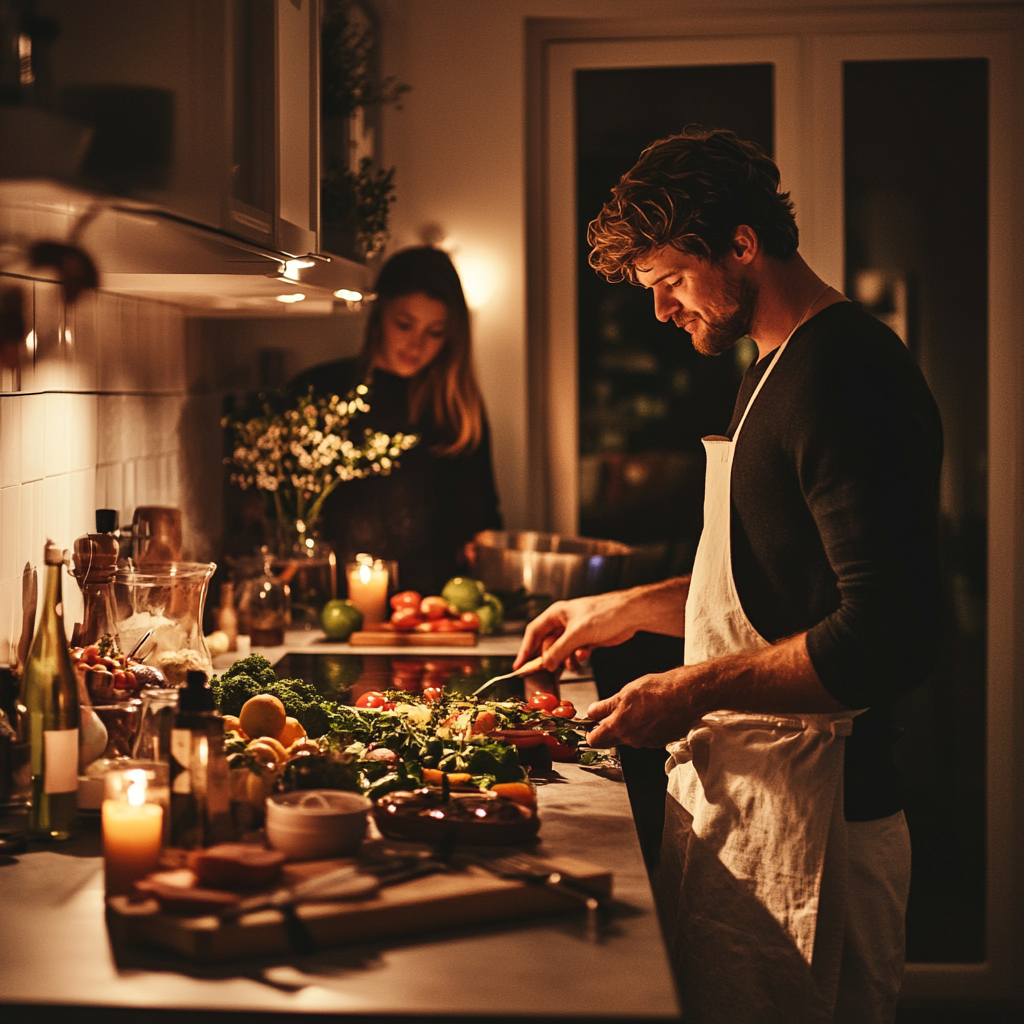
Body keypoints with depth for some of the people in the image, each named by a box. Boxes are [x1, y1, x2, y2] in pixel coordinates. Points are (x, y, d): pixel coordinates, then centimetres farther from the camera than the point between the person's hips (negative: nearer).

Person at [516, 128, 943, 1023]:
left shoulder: (847, 373, -18)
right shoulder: (779, 368, 16)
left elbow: (892, 639, -25)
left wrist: (694, 692, -19)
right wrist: (629, 610, 19)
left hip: (803, 829, -10)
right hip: (736, 798, 10)